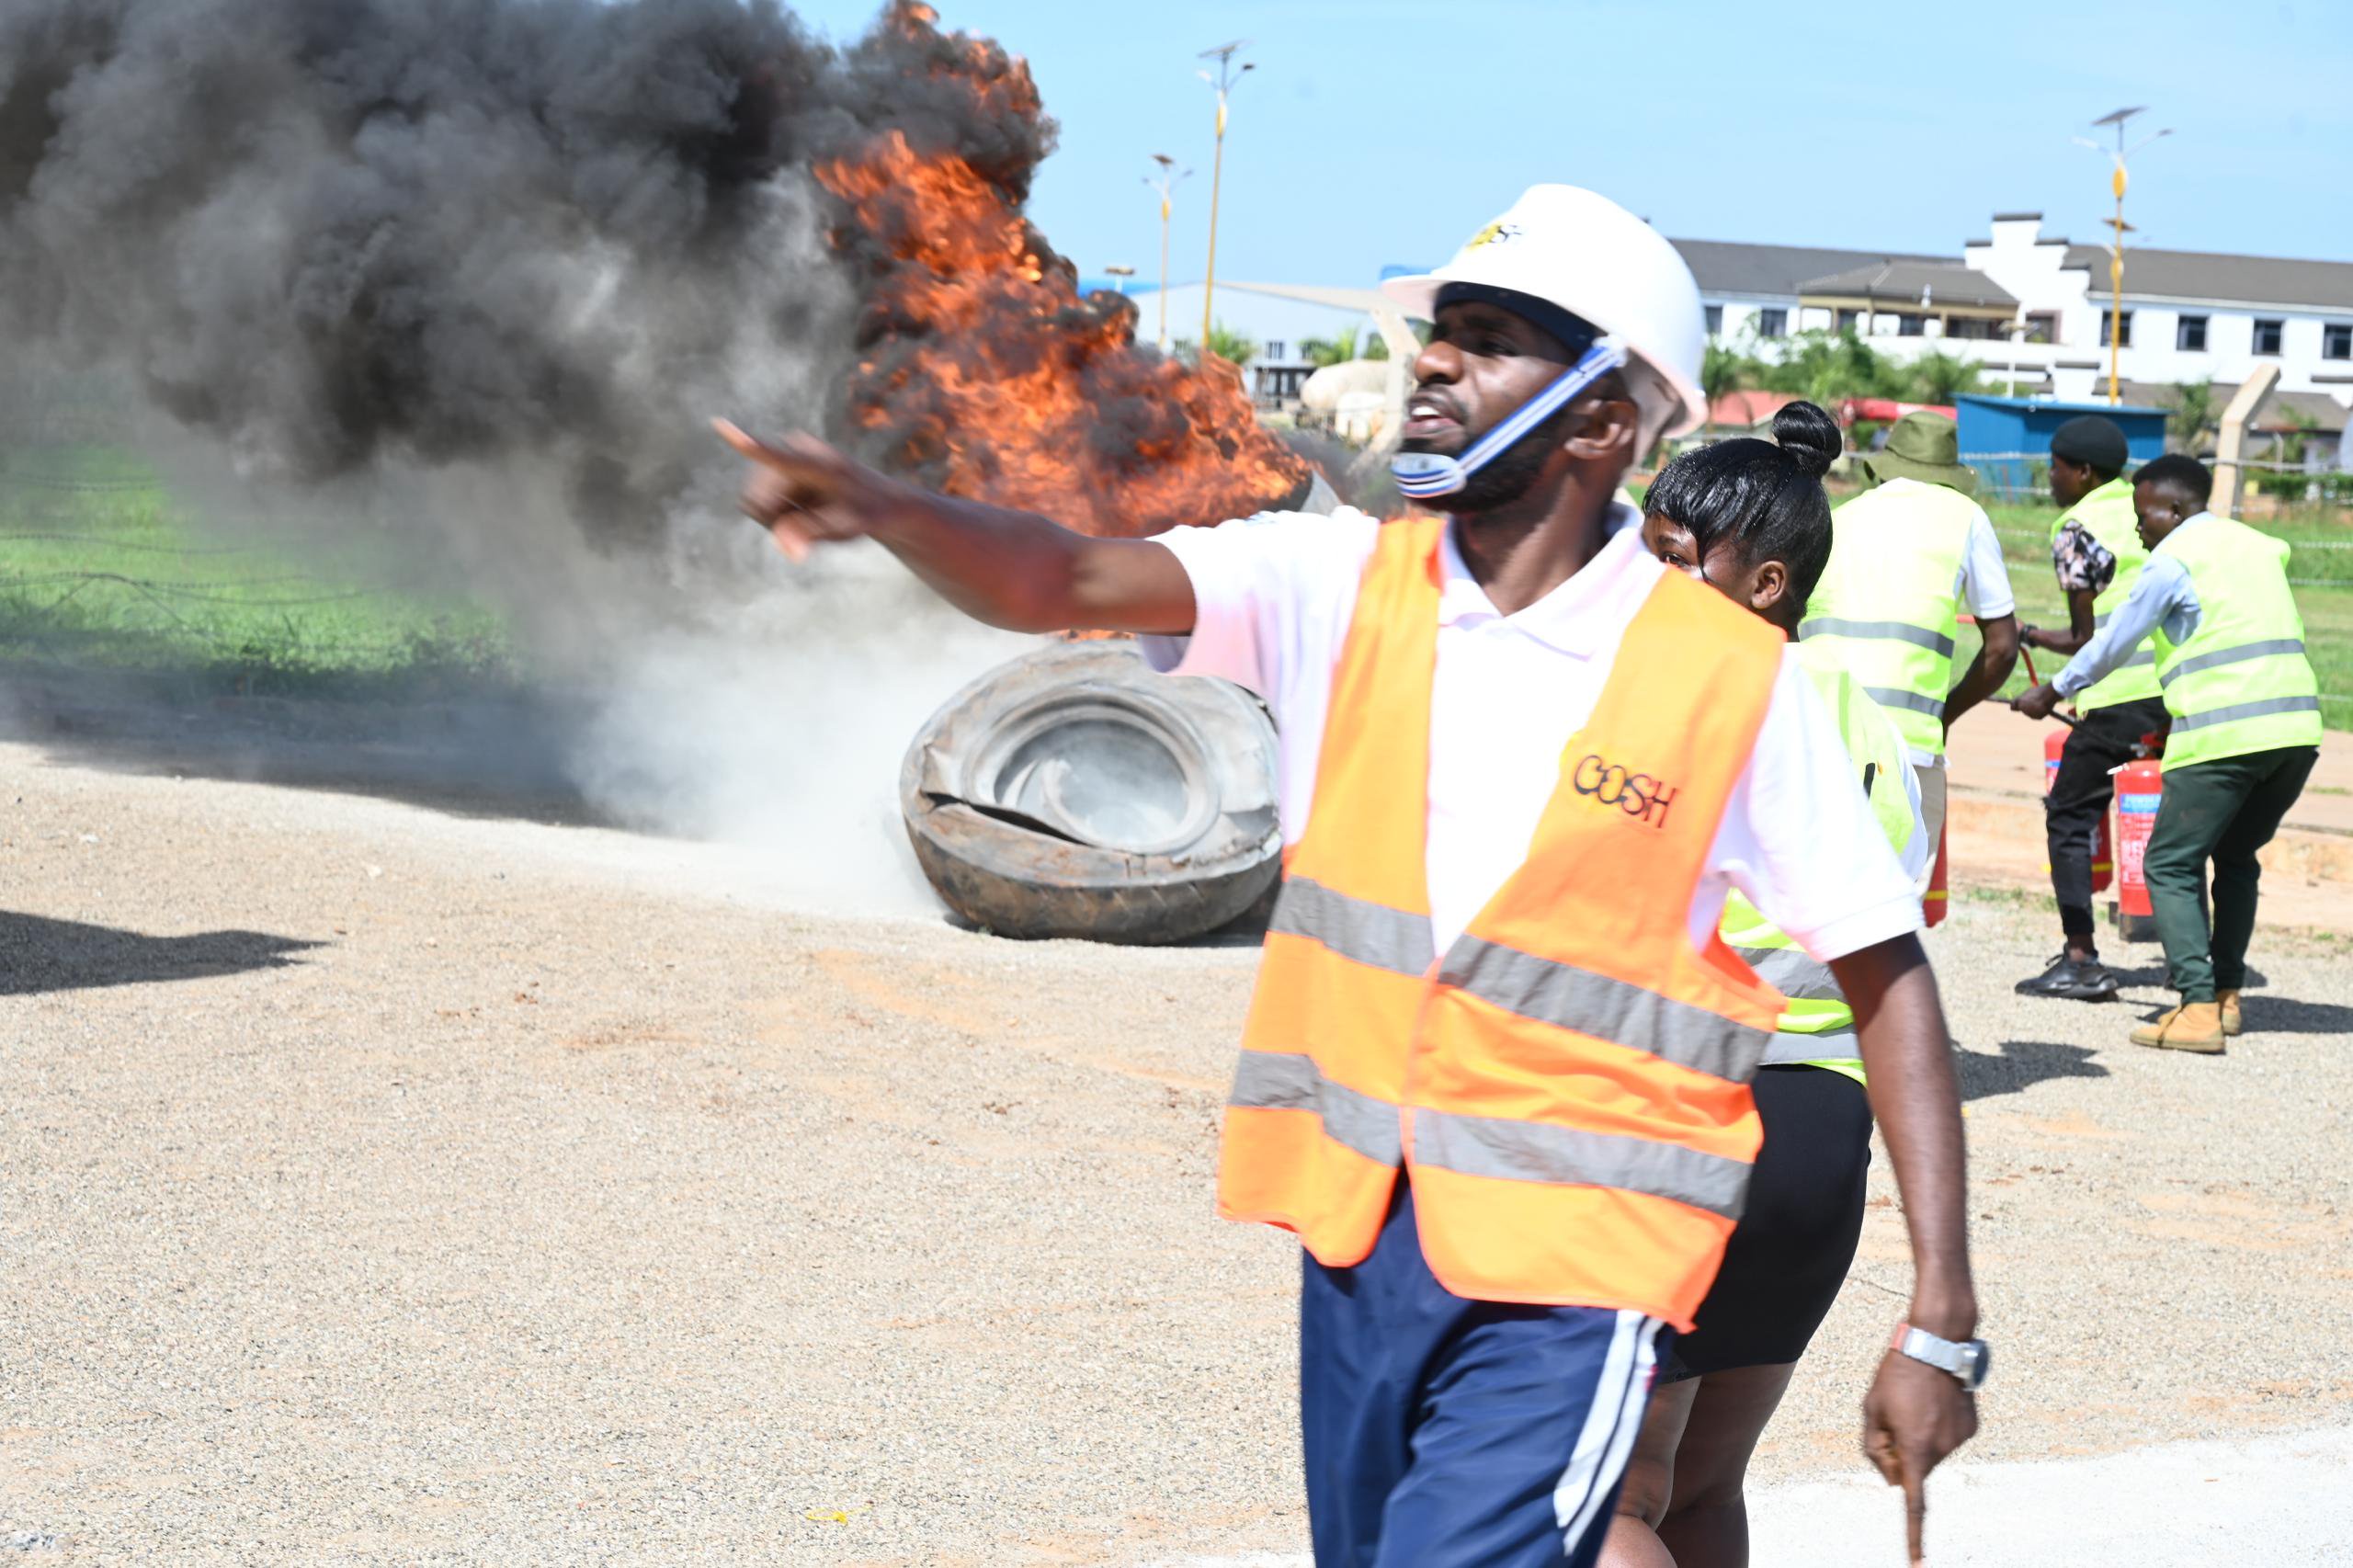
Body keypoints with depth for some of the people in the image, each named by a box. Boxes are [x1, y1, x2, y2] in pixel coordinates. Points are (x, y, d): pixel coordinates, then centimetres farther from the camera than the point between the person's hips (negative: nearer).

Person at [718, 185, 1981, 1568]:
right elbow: (1066, 584, -12)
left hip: (1569, 1288, -5)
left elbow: (1888, 975, -4)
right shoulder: (1344, 586, 1)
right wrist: (875, 504, -33)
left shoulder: (1728, 677, -8)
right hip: (1359, 1244, 5)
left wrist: (1942, 1323, -7)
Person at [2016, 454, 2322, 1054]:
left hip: (2223, 734, -7)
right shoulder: (2257, 545, 20)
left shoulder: (2173, 559, -1)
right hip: (2296, 727, 8)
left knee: (2171, 866, -1)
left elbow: (2114, 643, 5)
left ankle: (2199, 1008, -13)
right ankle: (2227, 994, 22)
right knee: (2236, 858, 23)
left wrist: (2053, 692, 20)